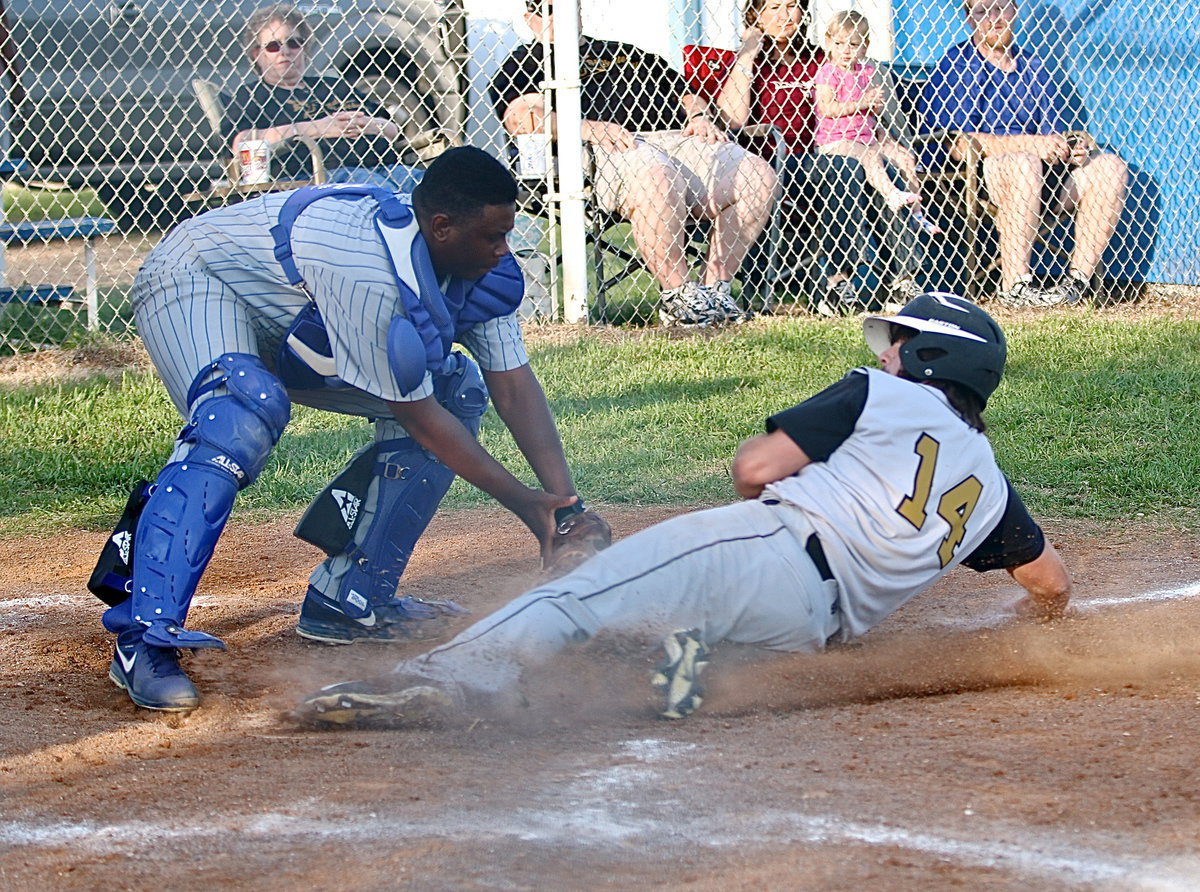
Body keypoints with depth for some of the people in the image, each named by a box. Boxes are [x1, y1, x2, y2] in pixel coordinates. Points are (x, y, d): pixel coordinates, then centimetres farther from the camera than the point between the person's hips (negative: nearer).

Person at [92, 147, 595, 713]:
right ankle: (145, 640, -40)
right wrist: (521, 501, -27)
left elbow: (514, 385, -10)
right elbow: (415, 415, -30)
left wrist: (565, 503, -20)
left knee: (457, 390, 2)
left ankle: (348, 601, 3)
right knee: (244, 417, -39)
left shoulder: (478, 264, -13)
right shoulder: (368, 269, -38)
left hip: (289, 334, 9)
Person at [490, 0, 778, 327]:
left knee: (757, 175, -18)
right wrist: (589, 128, -17)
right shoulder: (524, 64, 17)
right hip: (605, 152, -6)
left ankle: (715, 287, -14)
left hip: (676, 138, 6)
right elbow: (523, 118, -3)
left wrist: (700, 117, 9)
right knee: (654, 175, -41)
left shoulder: (627, 53, 35)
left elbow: (684, 94, 34)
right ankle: (678, 295, -33)